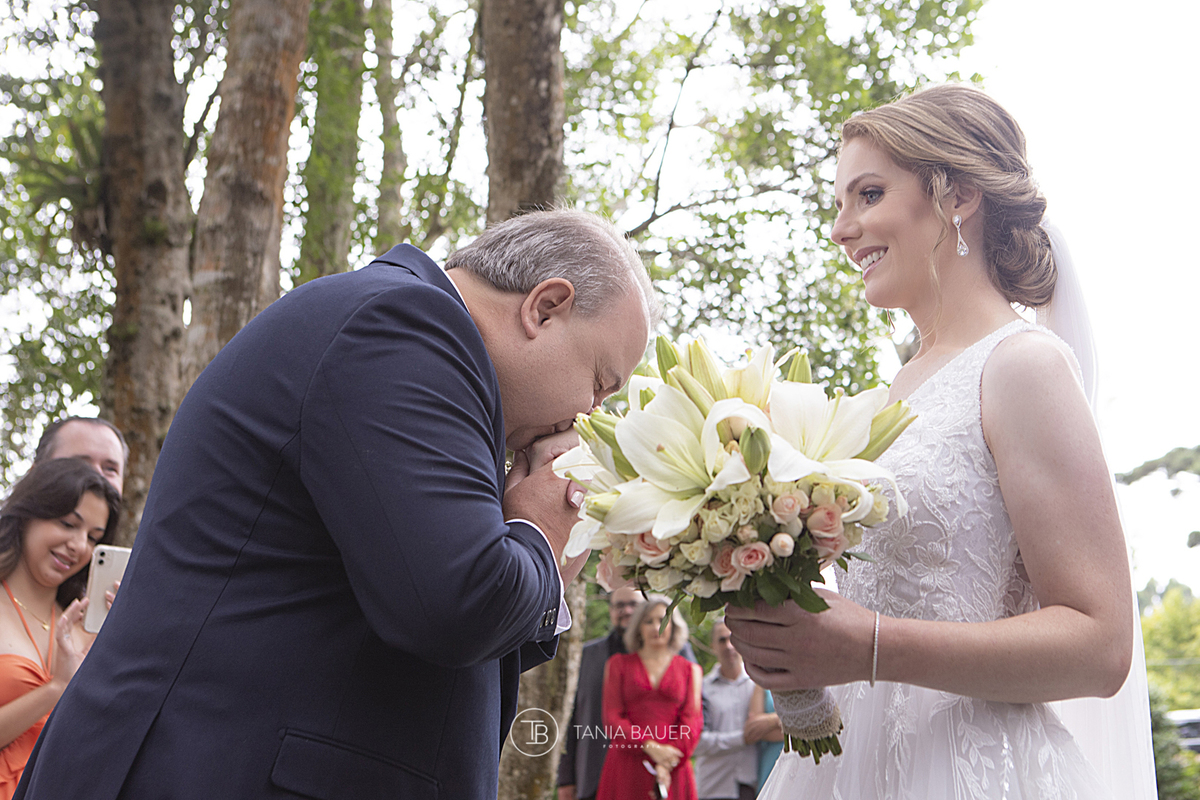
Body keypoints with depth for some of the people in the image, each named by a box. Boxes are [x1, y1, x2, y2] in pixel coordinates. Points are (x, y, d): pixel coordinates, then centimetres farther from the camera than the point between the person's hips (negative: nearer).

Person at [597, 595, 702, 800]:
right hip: (625, 769, 0)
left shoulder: (689, 669, 14)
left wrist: (667, 764, -12)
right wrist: (650, 747, -12)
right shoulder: (618, 664, 14)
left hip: (673, 773, 0)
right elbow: (612, 718, 4)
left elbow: (692, 721, 3)